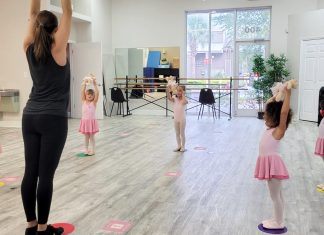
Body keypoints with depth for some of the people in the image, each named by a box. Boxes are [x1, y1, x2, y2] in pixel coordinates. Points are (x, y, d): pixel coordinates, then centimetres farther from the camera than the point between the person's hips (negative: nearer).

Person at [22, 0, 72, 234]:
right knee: (46, 175, -1)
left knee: (30, 173, 8)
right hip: (53, 119, -6)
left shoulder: (30, 48, 4)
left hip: (30, 117, 6)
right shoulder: (57, 49, -9)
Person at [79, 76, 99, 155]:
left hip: (92, 121, -2)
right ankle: (86, 149, 23)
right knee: (86, 136, 13)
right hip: (85, 121, 2)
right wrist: (84, 84, -18)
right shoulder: (83, 102, 2)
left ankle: (92, 150, 15)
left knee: (91, 136, 6)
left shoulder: (94, 102, -5)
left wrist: (94, 84, -25)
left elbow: (97, 93, -17)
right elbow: (82, 92, -7)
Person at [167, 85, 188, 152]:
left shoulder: (184, 100, -13)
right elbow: (169, 98, -21)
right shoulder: (175, 99, -2)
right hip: (176, 119, 5)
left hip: (182, 119, -5)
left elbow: (185, 102, -38)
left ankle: (183, 146, 18)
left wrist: (183, 94, -32)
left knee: (182, 133, 6)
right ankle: (179, 146, 27)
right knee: (177, 133, 14)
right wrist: (168, 91, -34)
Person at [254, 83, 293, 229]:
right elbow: (271, 108, 21)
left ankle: (279, 223, 11)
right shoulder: (271, 128, 9)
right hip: (268, 162, 9)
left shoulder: (279, 130, -15)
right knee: (277, 195, 17)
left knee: (275, 195, 0)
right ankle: (278, 220, 28)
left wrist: (287, 94, -26)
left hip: (273, 163, -9)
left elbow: (284, 112, -29)